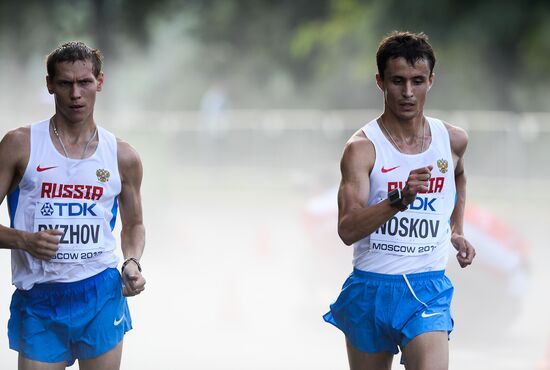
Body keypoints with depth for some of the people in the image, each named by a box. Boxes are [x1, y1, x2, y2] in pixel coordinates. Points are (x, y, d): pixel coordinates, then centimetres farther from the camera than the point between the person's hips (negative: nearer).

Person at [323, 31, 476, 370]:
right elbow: (347, 230, -24)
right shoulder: (363, 148, -11)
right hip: (371, 289, -1)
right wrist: (399, 199, -36)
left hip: (428, 292, 1)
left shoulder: (453, 139, 3)